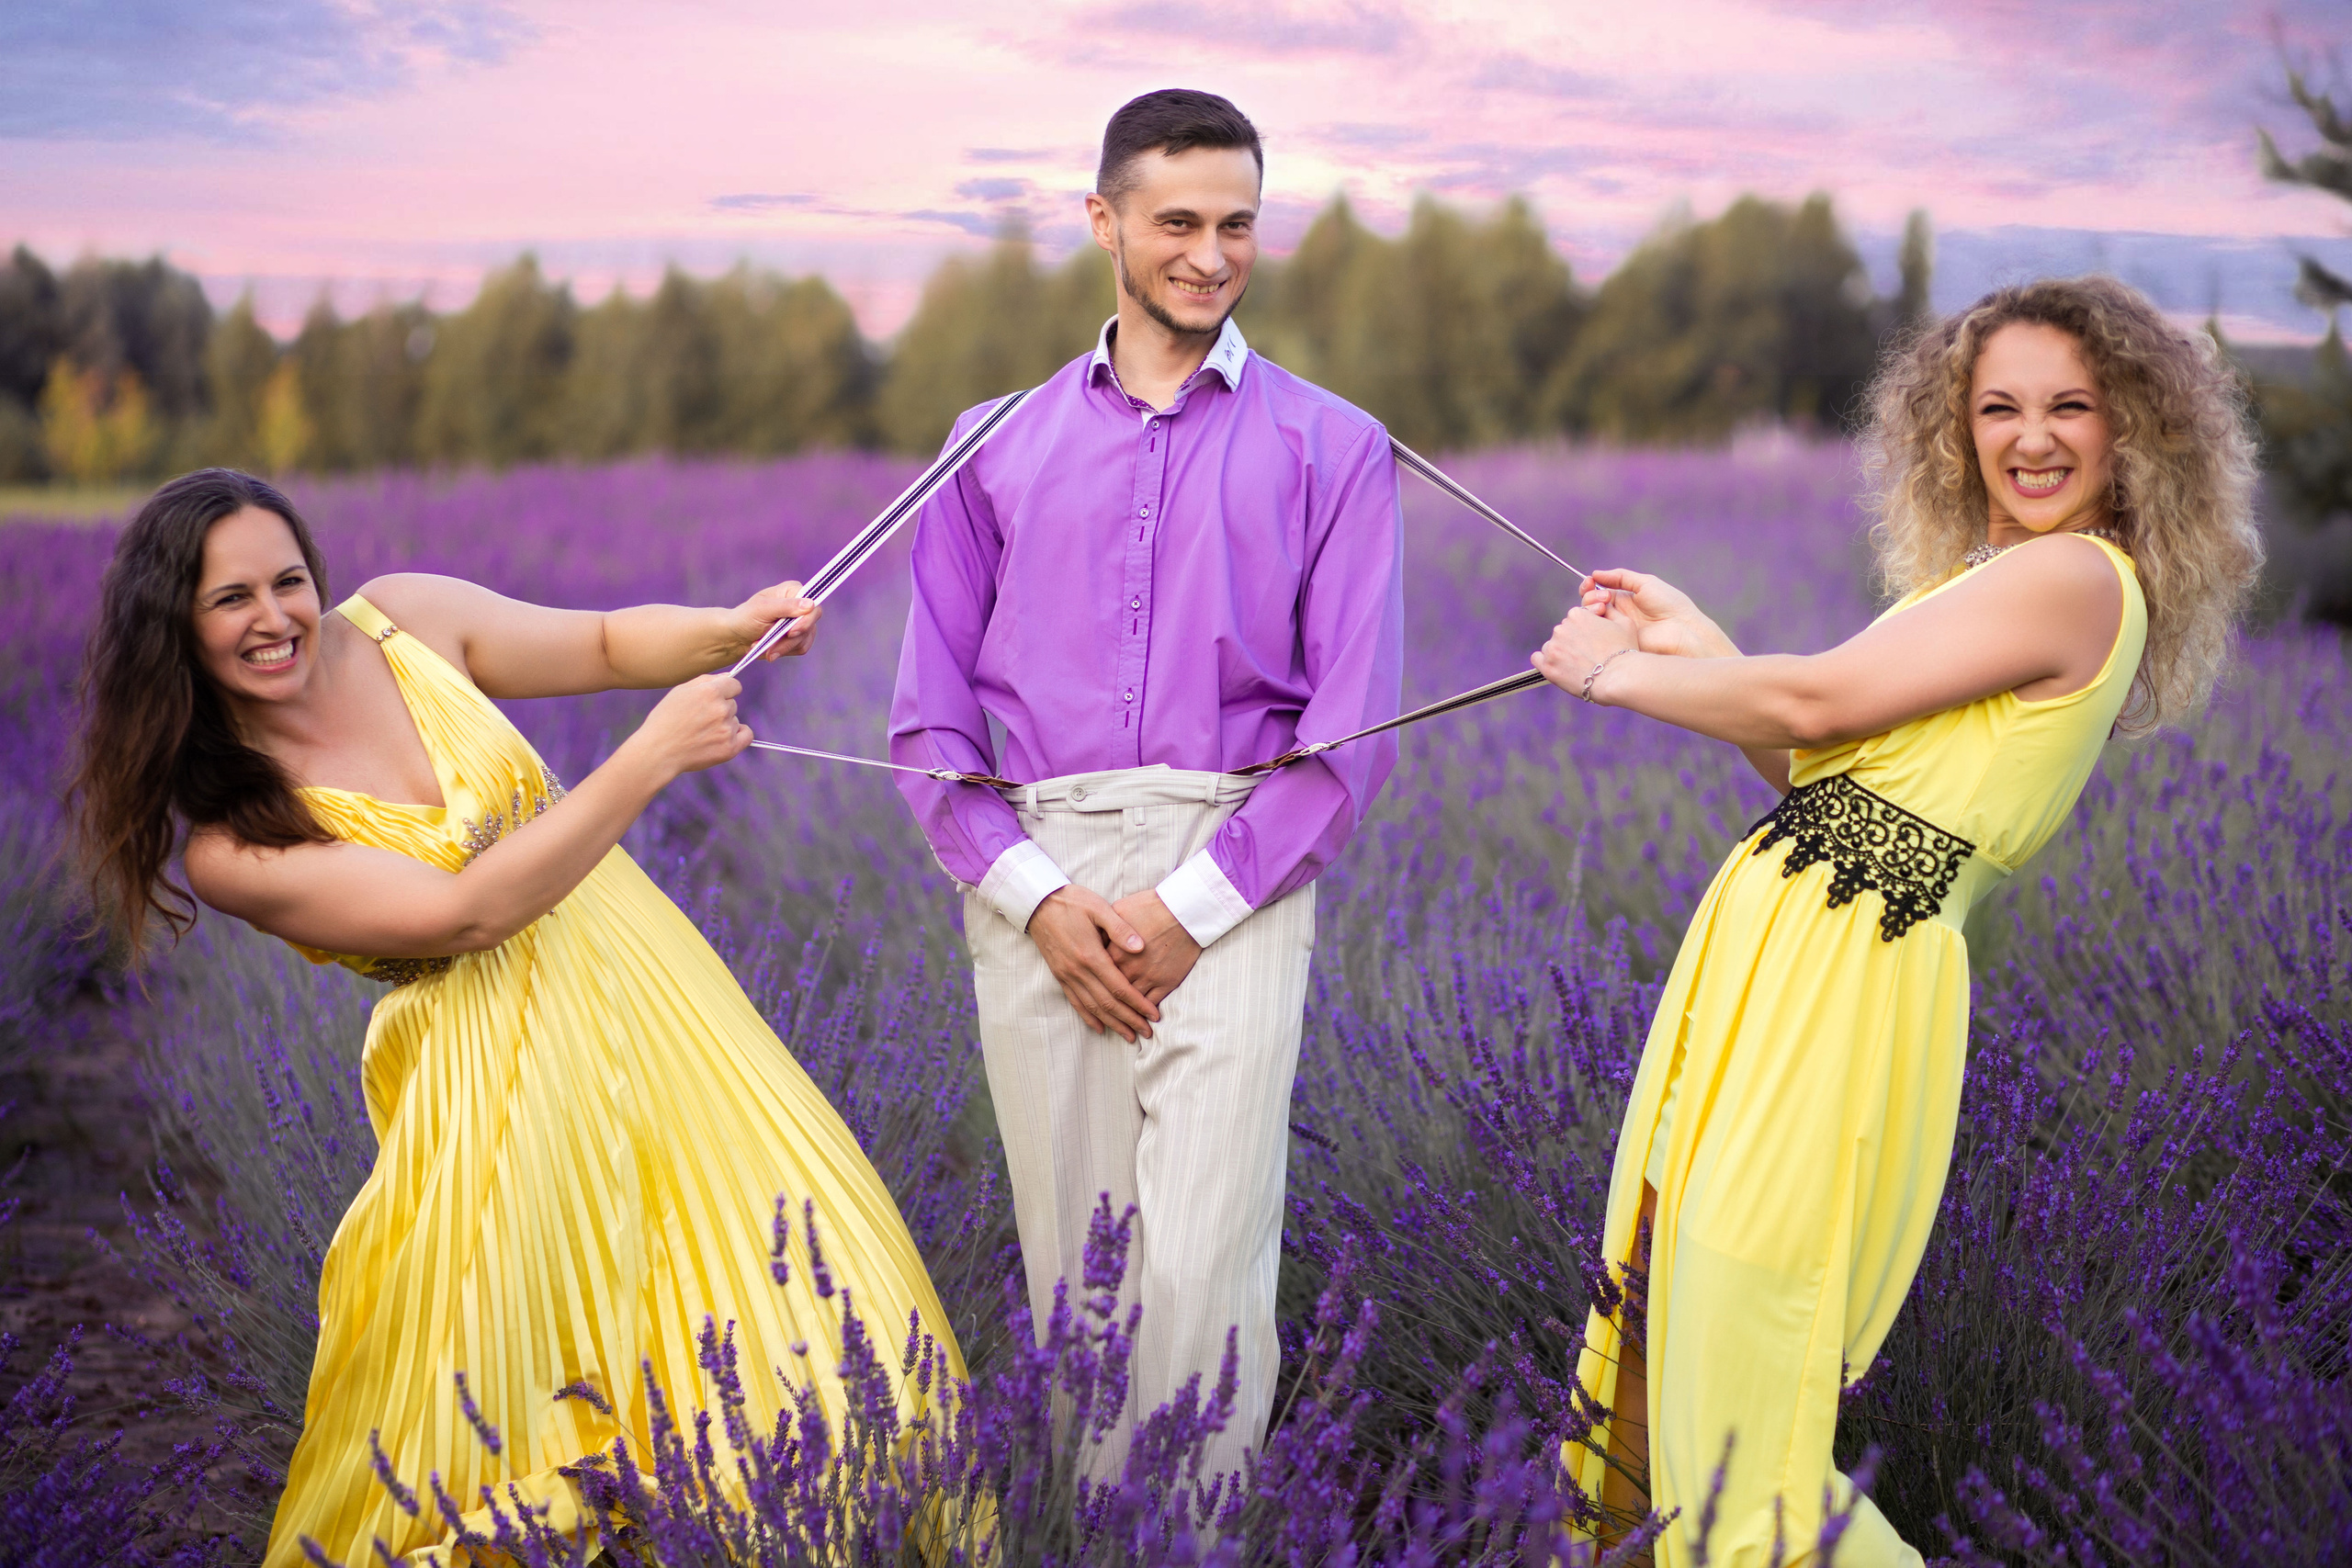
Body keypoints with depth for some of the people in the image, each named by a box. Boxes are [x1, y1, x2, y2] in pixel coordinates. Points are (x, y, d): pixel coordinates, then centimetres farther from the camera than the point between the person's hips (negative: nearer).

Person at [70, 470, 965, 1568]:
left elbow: (604, 643, 10)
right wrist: (649, 761, -27)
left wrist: (737, 627, -10)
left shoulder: (400, 620, -3)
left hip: (643, 981, 5)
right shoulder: (229, 848, -14)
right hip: (503, 1075, -4)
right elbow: (461, 912, -22)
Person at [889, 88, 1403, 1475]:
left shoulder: (1332, 450, 9)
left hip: (1232, 883, -2)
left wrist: (1194, 906, -8)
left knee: (1201, 1274, -10)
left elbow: (1355, 723, 1)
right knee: (1070, 1266, 6)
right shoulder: (997, 448, 14)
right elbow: (930, 715, 10)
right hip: (1037, 887, 2)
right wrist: (1036, 895, -5)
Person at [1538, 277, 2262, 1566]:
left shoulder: (2073, 577, -10)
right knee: (1665, 1354, 14)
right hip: (1772, 954, 9)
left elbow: (1813, 702, -14)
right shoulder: (1987, 580, 20)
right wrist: (1692, 642, 16)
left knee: (1741, 1448, -8)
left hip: (1842, 985, -9)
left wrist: (1617, 675, 0)